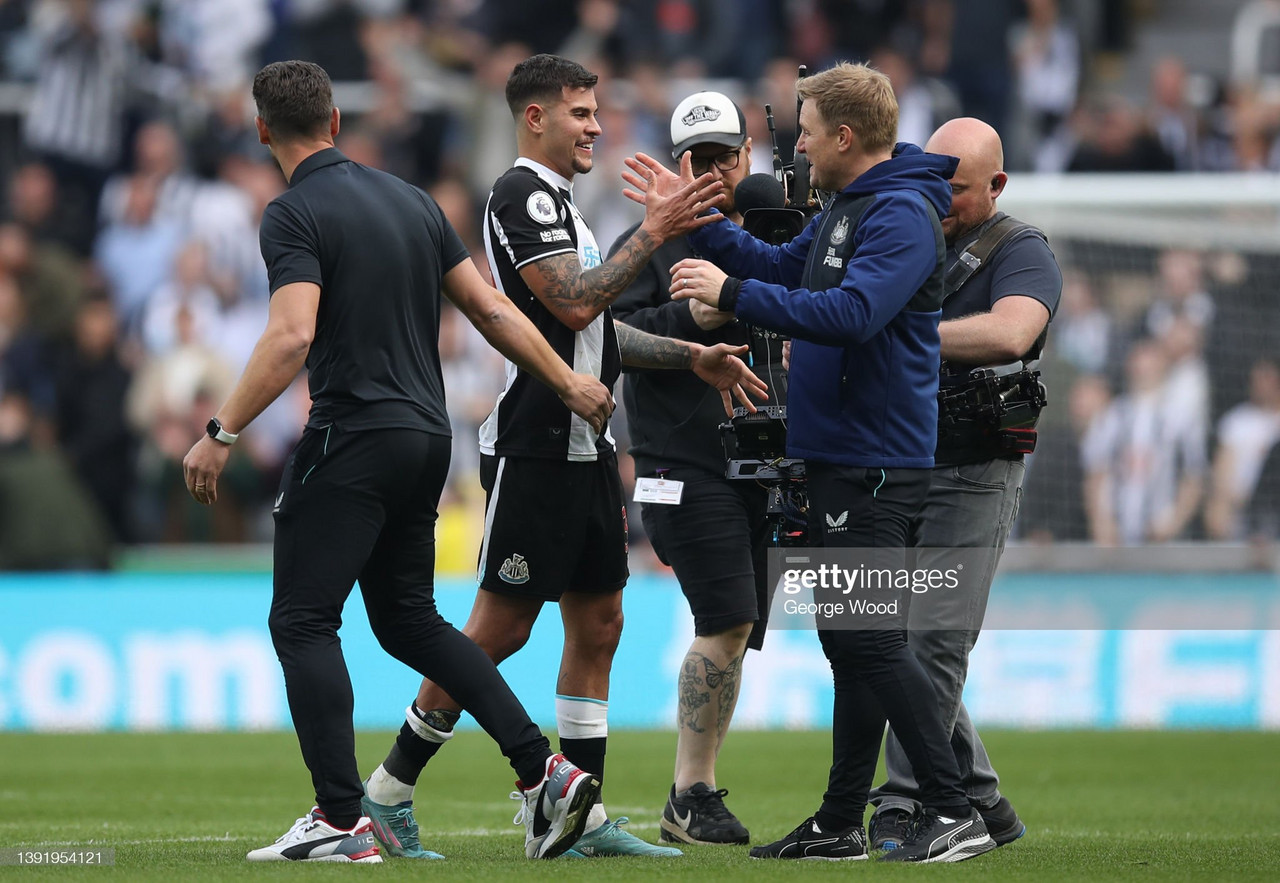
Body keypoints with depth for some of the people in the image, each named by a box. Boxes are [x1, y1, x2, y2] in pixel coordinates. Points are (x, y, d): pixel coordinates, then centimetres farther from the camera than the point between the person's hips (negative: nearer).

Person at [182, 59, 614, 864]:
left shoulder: (295, 215, -10)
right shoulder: (410, 200, 12)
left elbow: (292, 337, -23)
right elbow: (491, 307, 13)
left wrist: (221, 434, -19)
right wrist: (570, 383, 22)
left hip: (351, 438, -8)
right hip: (426, 436, 8)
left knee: (302, 620, -2)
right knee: (407, 615, 18)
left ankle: (342, 819, -10)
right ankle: (544, 772, 9)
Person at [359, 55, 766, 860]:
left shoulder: (557, 199, 20)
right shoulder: (524, 194, -12)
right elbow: (572, 306, -22)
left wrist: (693, 358, 18)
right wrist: (652, 234, -21)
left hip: (583, 446, 10)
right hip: (534, 450, -10)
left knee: (597, 624, 8)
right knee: (499, 629, -8)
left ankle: (586, 819, 9)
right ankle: (388, 792, 1)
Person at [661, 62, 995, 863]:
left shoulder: (901, 214, -16)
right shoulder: (845, 207, 15)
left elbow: (852, 312, -29)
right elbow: (782, 268, 24)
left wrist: (733, 293, -26)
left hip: (877, 465, -10)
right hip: (840, 459, 10)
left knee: (875, 640, -12)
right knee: (848, 643, 13)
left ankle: (955, 816, -12)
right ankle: (841, 825, 19)